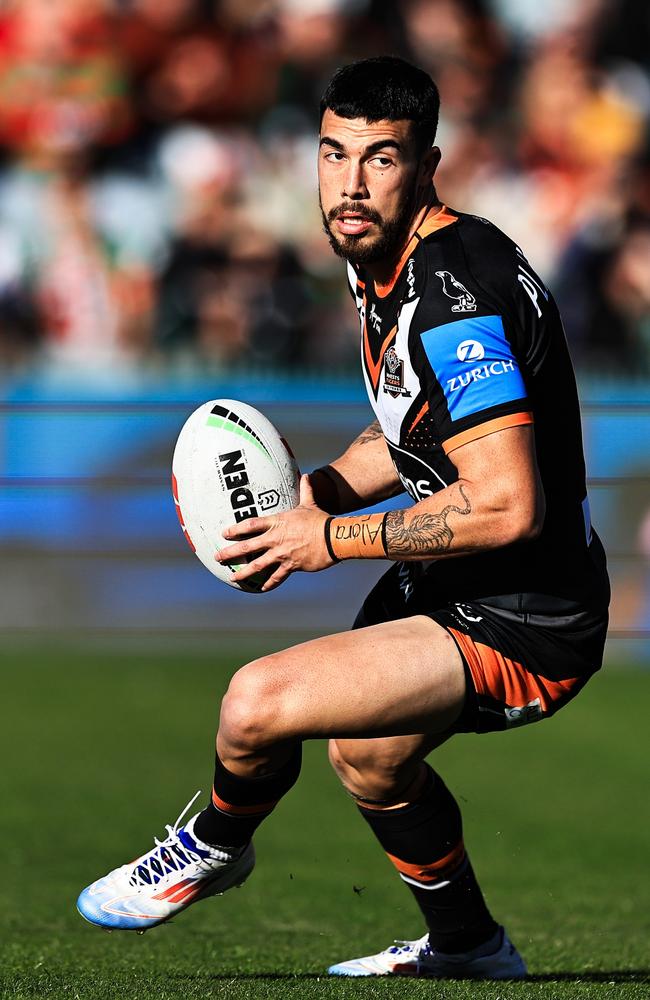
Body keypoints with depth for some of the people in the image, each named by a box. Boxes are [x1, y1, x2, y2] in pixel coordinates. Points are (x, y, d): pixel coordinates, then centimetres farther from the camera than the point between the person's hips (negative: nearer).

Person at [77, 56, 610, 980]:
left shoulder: (454, 297, -28)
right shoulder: (379, 257, 3)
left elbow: (508, 508, -32)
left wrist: (334, 540, -22)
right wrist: (312, 493, 2)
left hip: (521, 626, -11)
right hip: (448, 588, 11)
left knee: (259, 703, -19)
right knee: (367, 757, 31)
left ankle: (214, 848, 13)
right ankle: (467, 948, 52)